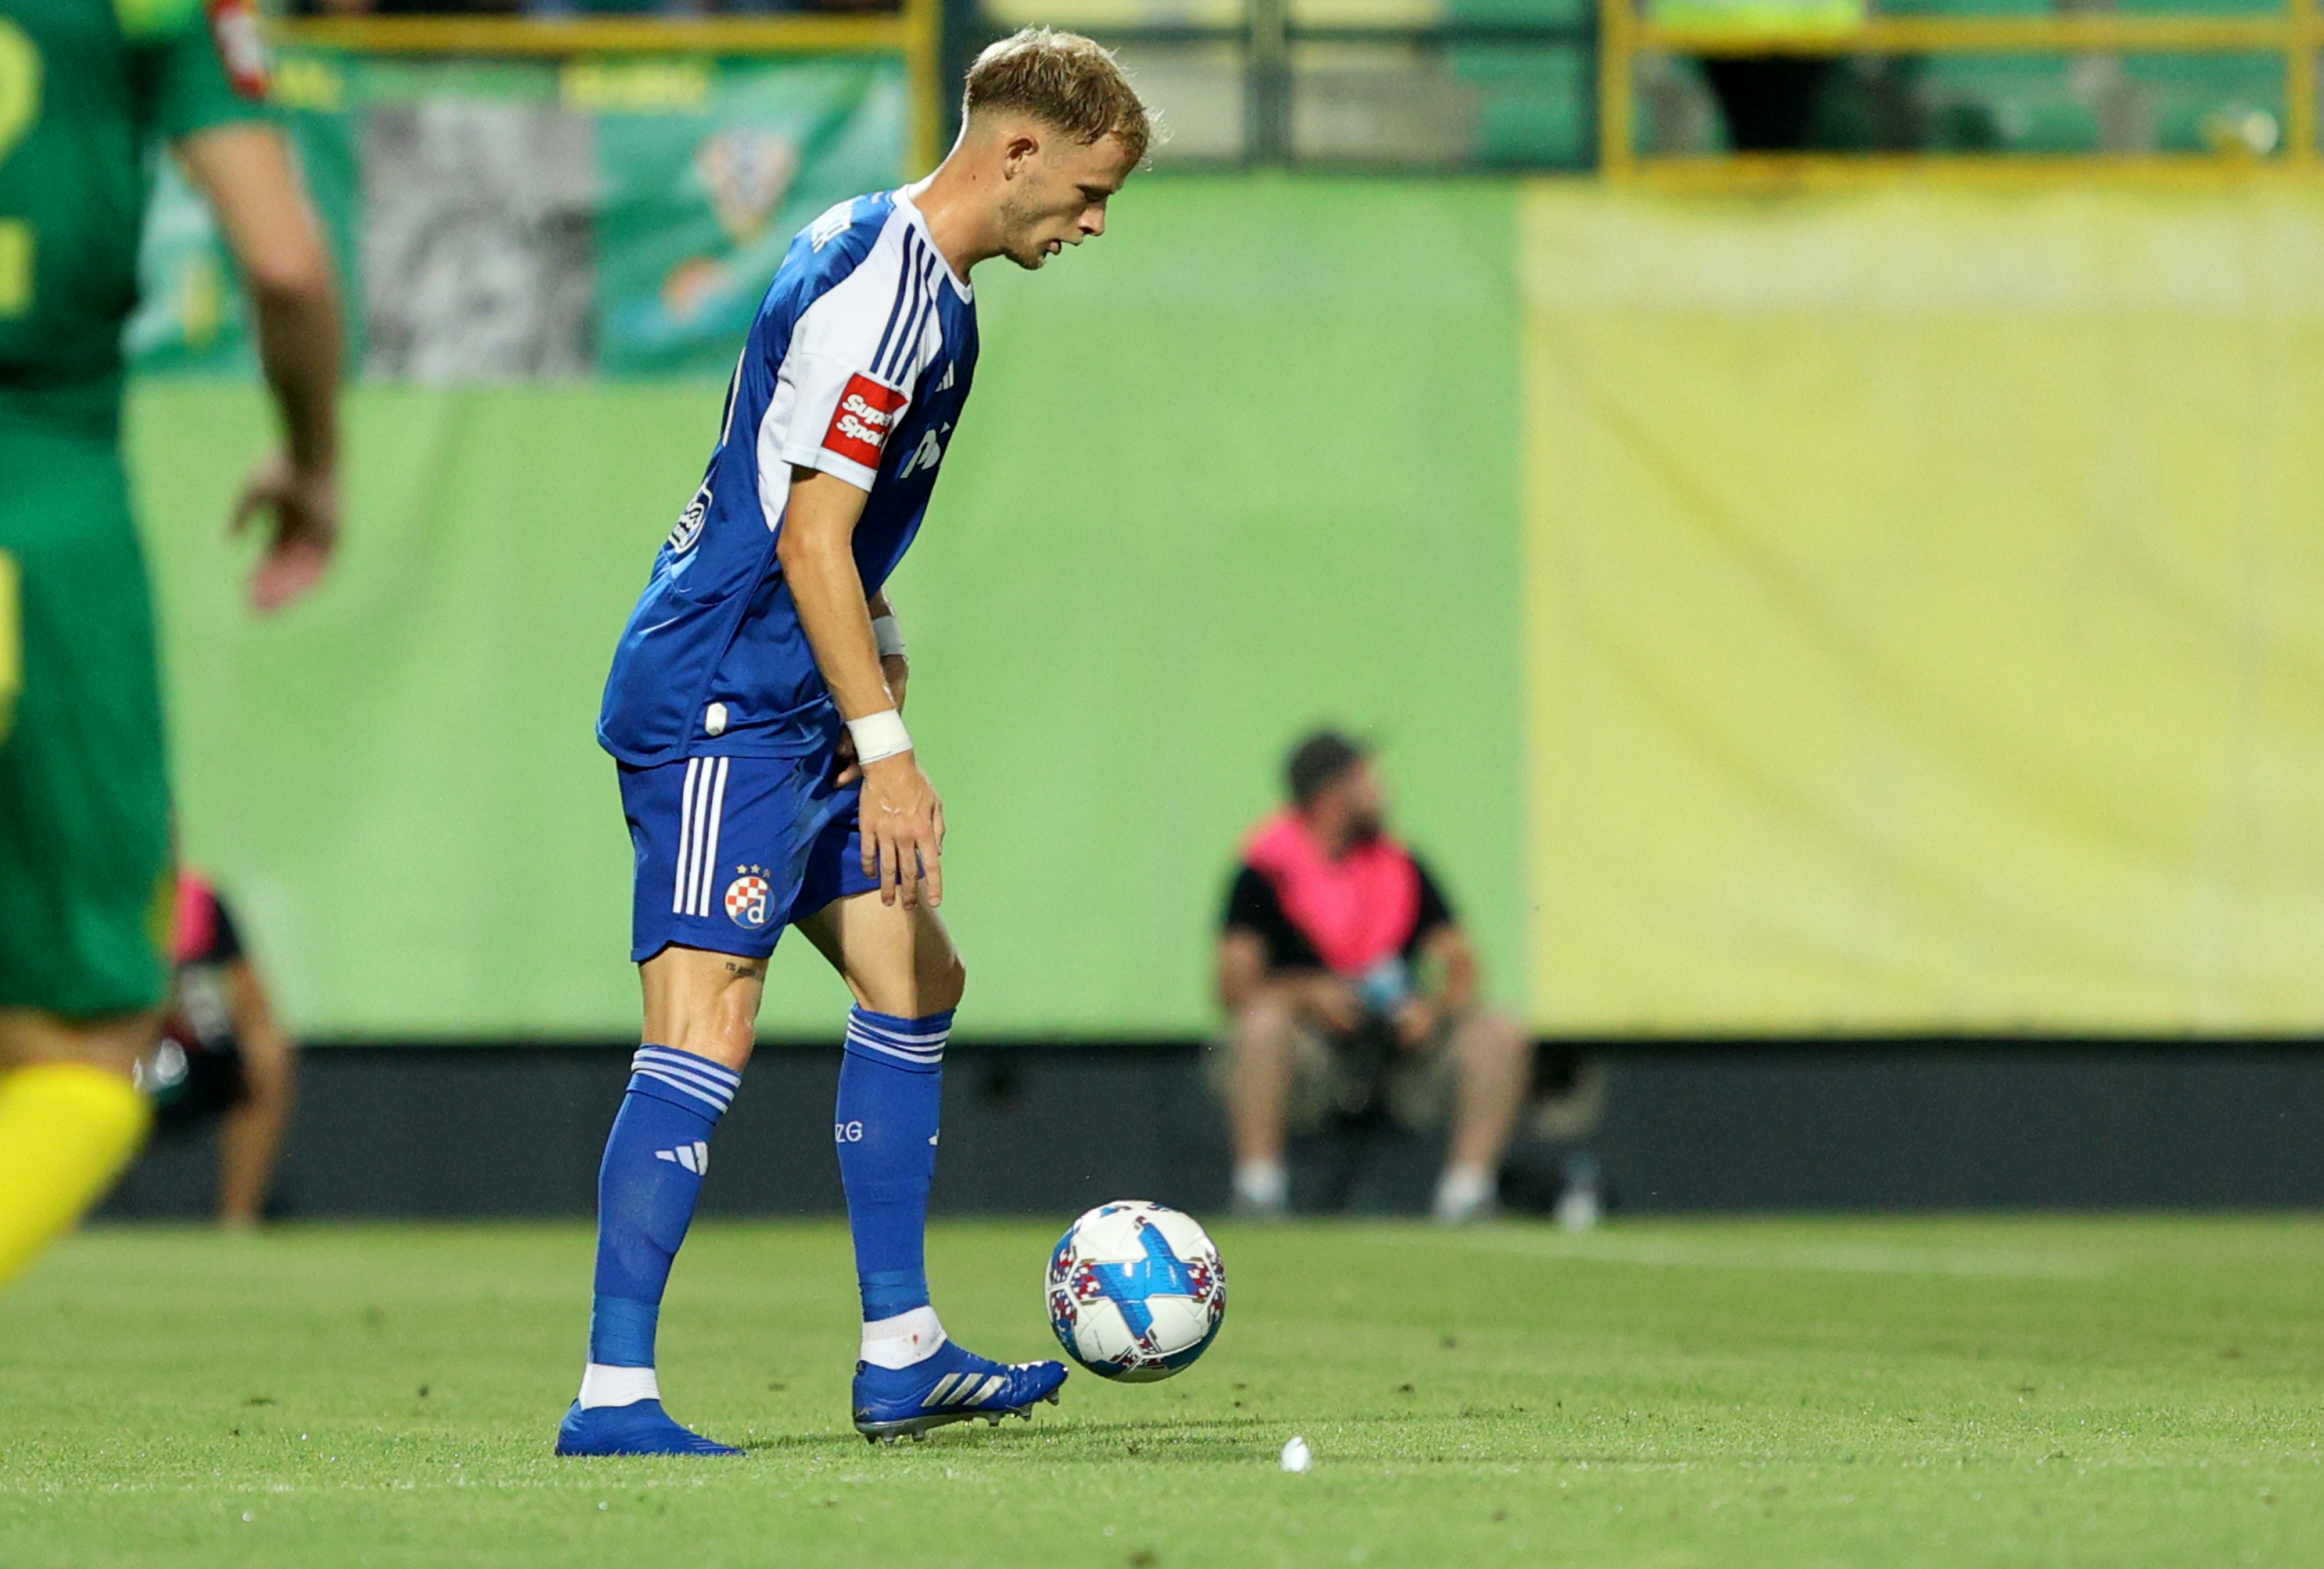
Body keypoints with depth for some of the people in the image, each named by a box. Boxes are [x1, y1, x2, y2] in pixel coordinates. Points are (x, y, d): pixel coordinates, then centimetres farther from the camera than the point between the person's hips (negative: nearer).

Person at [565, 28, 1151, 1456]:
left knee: (915, 978, 14)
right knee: (707, 1030, -16)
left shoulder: (924, 283, 14)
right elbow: (808, 539, -21)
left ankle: (902, 1357, 20)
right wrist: (888, 752, -22)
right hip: (720, 707, -11)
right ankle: (614, 1395, -19)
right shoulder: (878, 292, -18)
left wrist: (877, 642, 16)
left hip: (794, 711, 11)